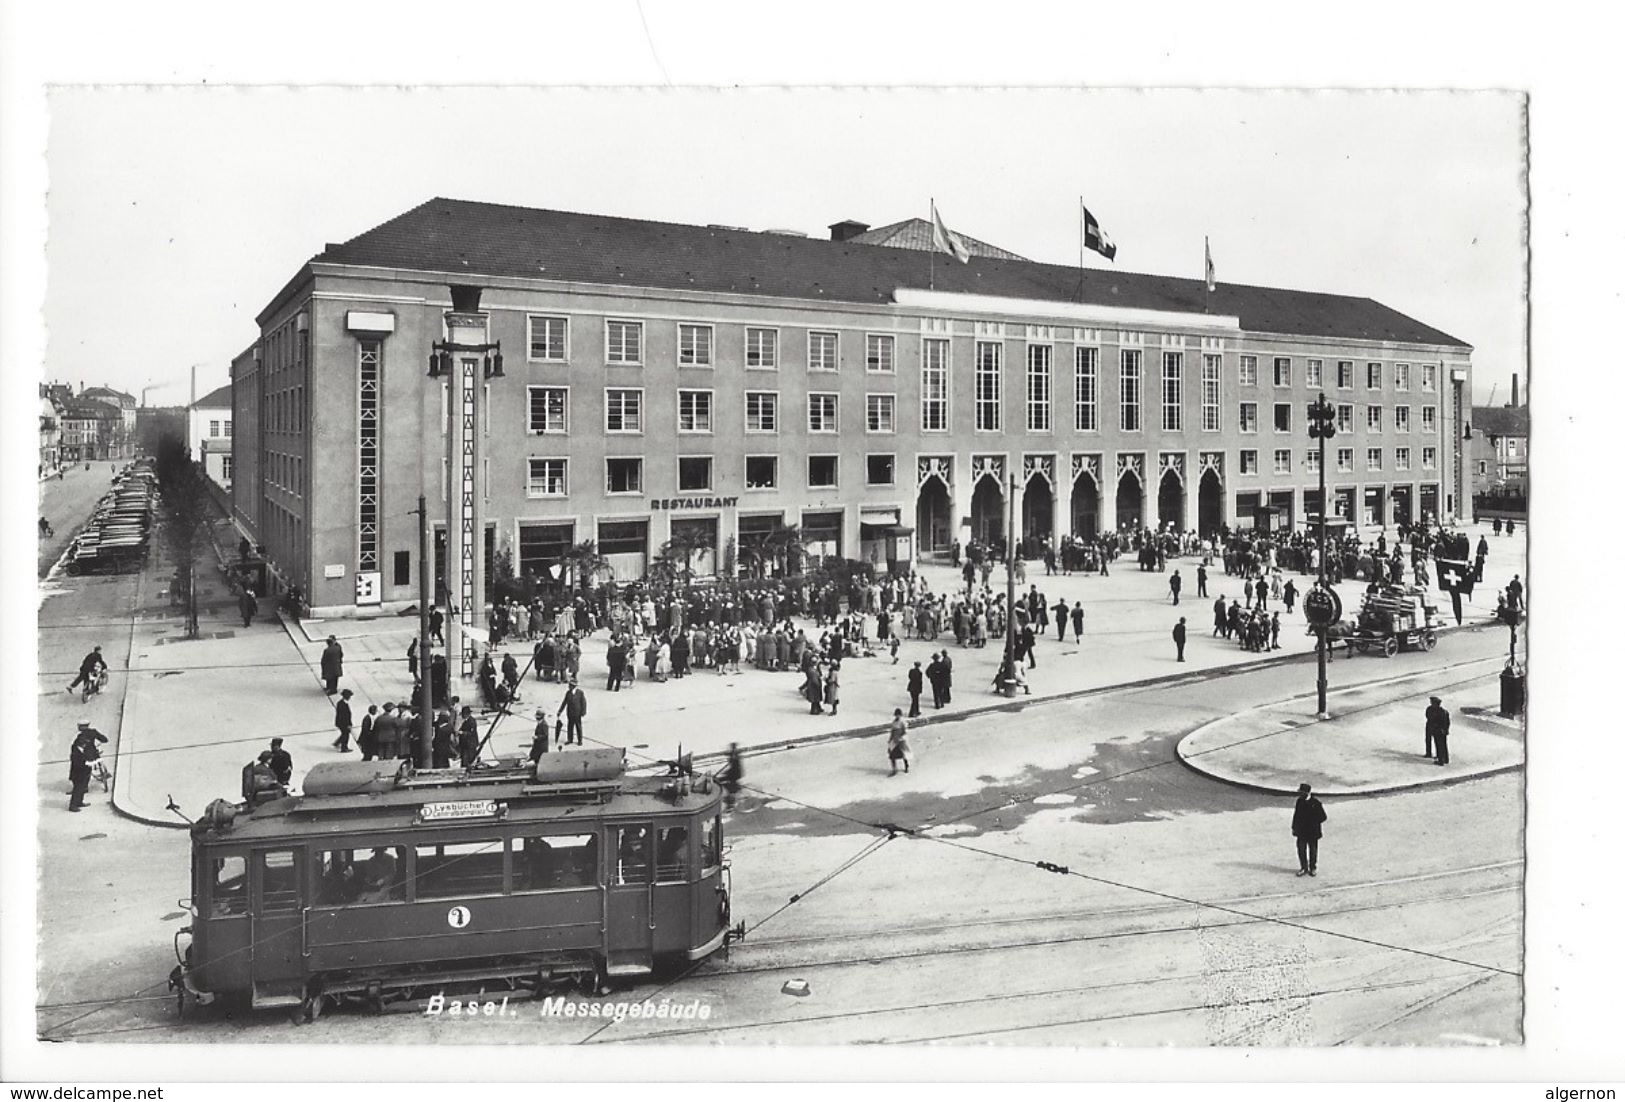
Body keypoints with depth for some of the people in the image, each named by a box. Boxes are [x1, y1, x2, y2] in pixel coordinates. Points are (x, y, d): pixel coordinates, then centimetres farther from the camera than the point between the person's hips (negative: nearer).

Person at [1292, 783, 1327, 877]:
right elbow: (1296, 815, 8)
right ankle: (1304, 868, 20)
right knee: (1301, 850, 5)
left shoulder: (1315, 803, -14)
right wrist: (1294, 828, 9)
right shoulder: (1299, 801, 0)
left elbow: (1323, 817, -9)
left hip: (1312, 833, -3)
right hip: (1301, 832, 3)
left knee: (1313, 851, 11)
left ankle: (1312, 868, 27)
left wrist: (1313, 823, -15)